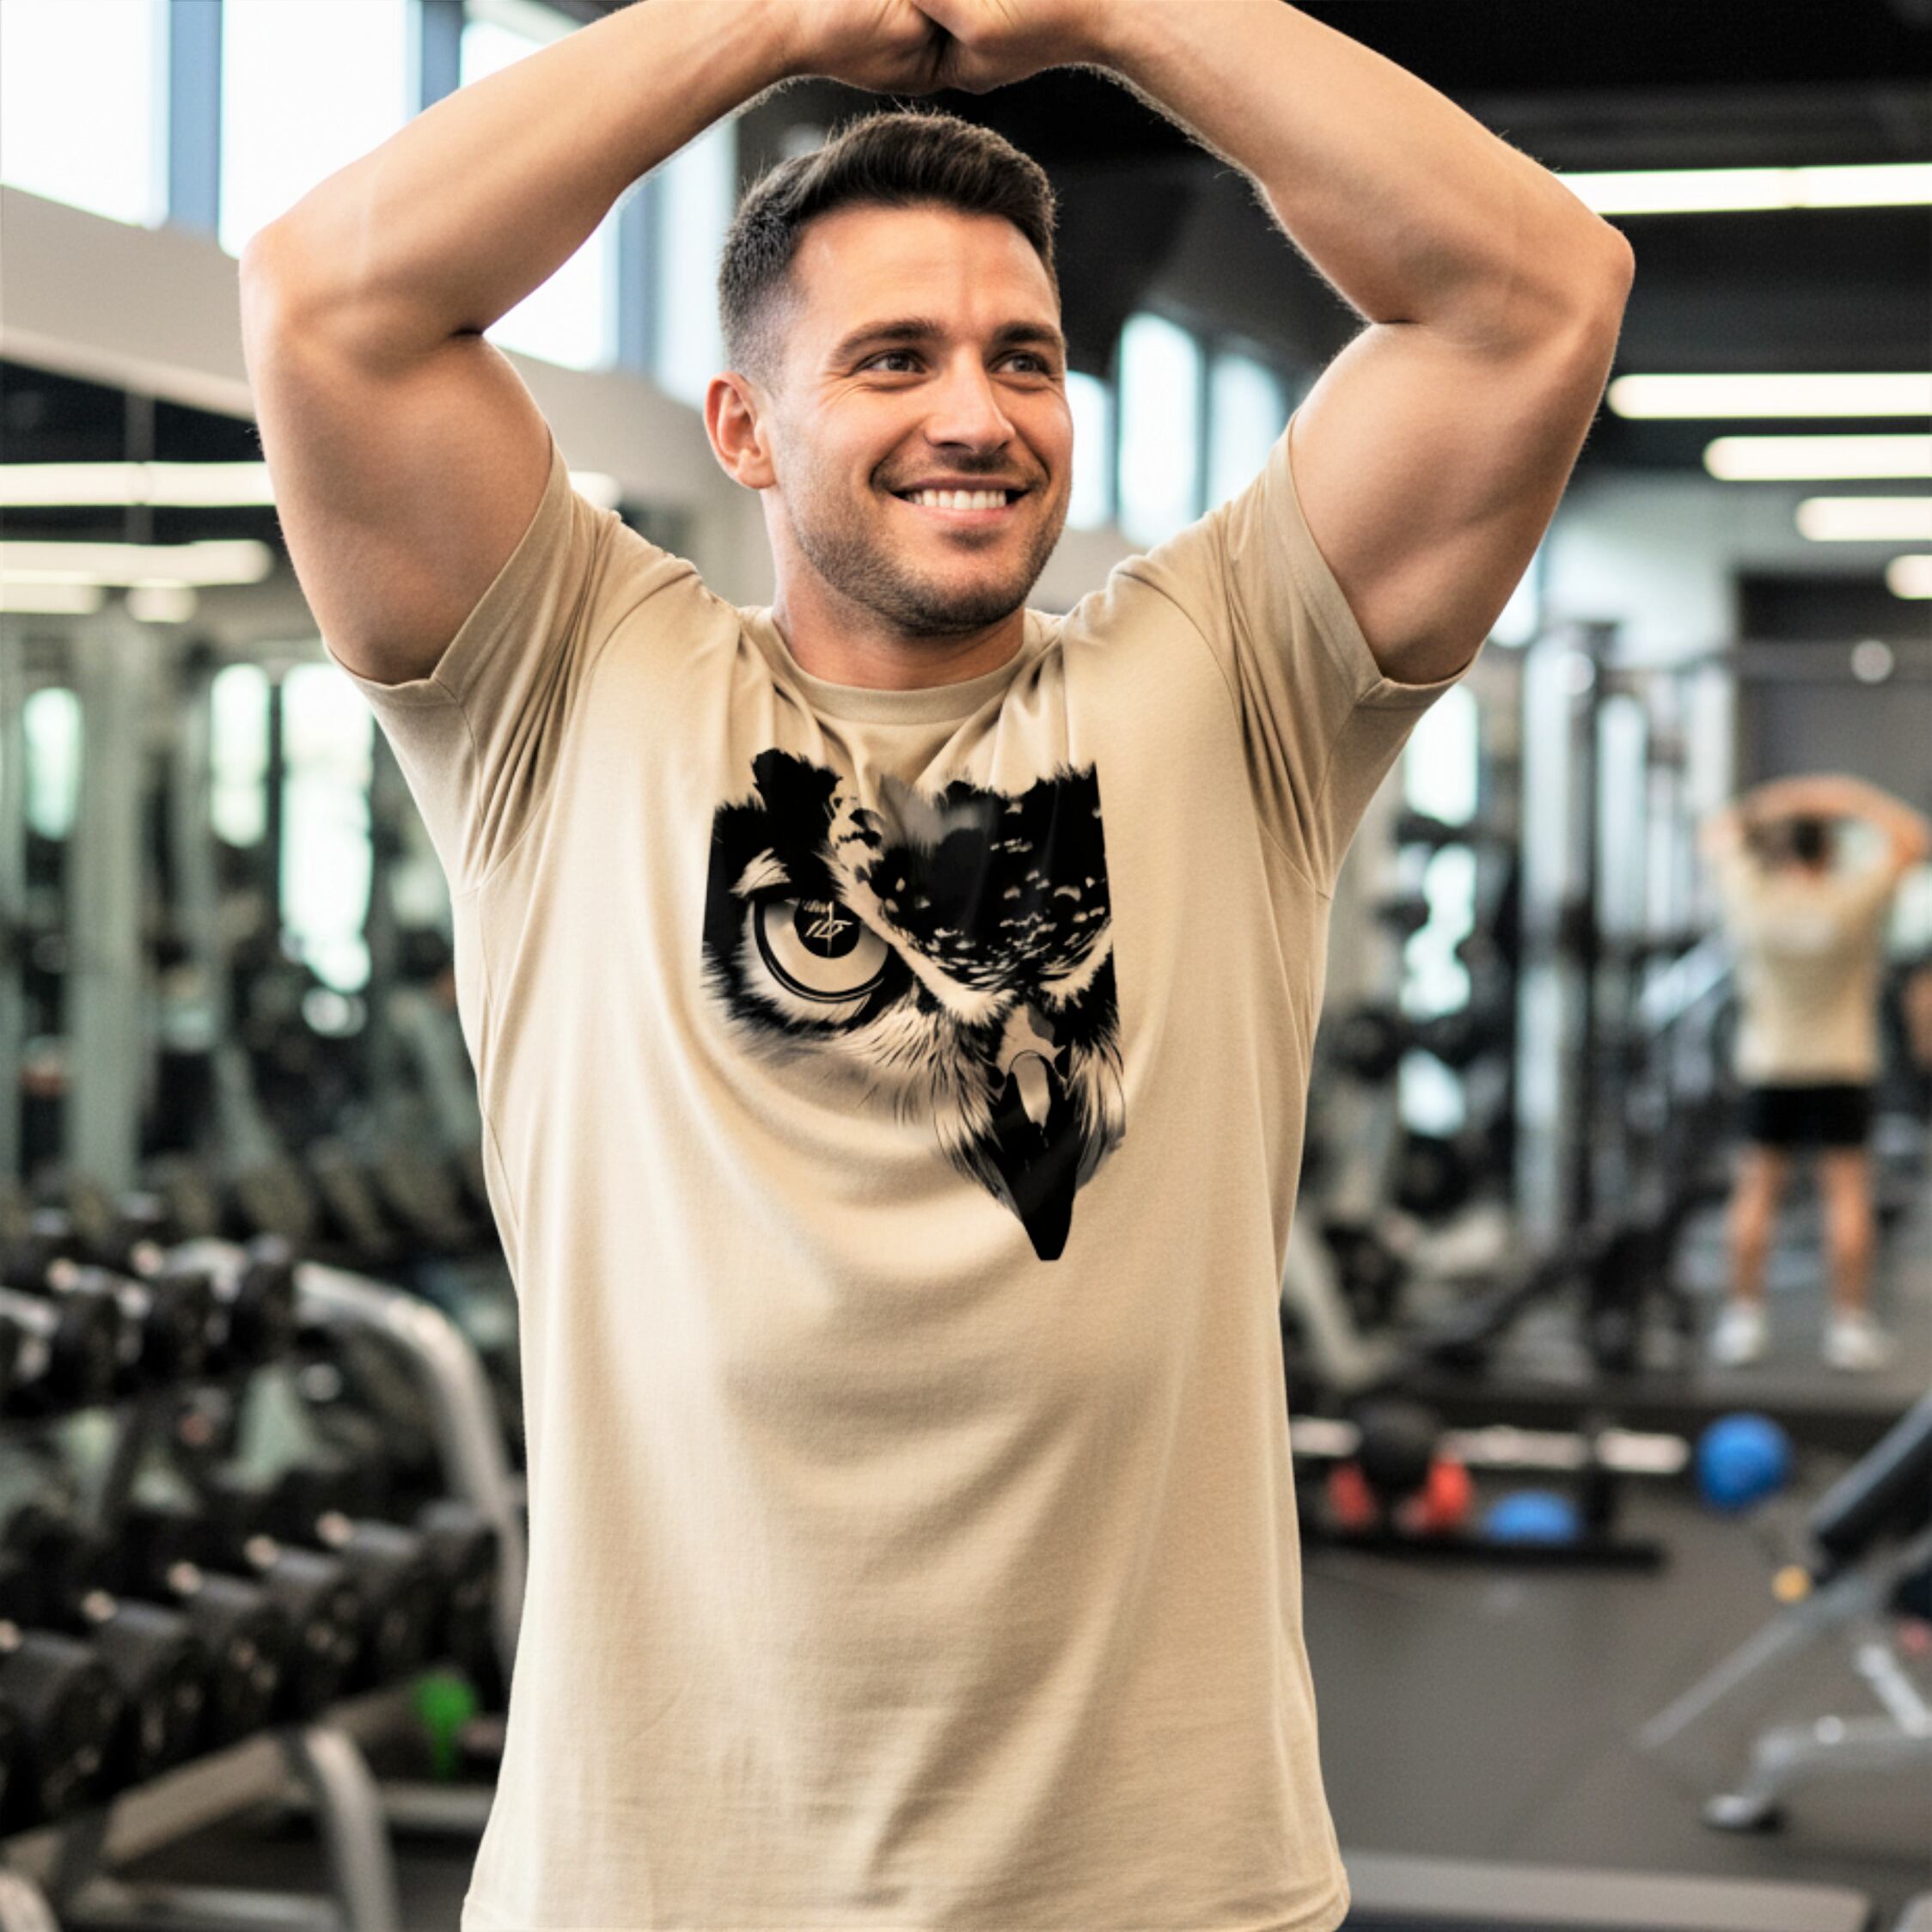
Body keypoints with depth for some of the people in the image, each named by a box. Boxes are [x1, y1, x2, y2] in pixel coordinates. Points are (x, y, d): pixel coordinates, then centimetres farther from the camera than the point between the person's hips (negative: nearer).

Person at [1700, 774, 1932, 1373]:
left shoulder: (1753, 901, -11)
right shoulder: (1852, 902, -16)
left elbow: (1719, 831, 5)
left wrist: (1783, 798, 2)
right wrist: (1850, 799, -3)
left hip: (1768, 1069, 2)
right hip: (1844, 1068, -2)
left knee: (1756, 1191, 7)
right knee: (1847, 1191, 2)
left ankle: (1743, 1320, 8)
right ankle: (1851, 1326, 2)